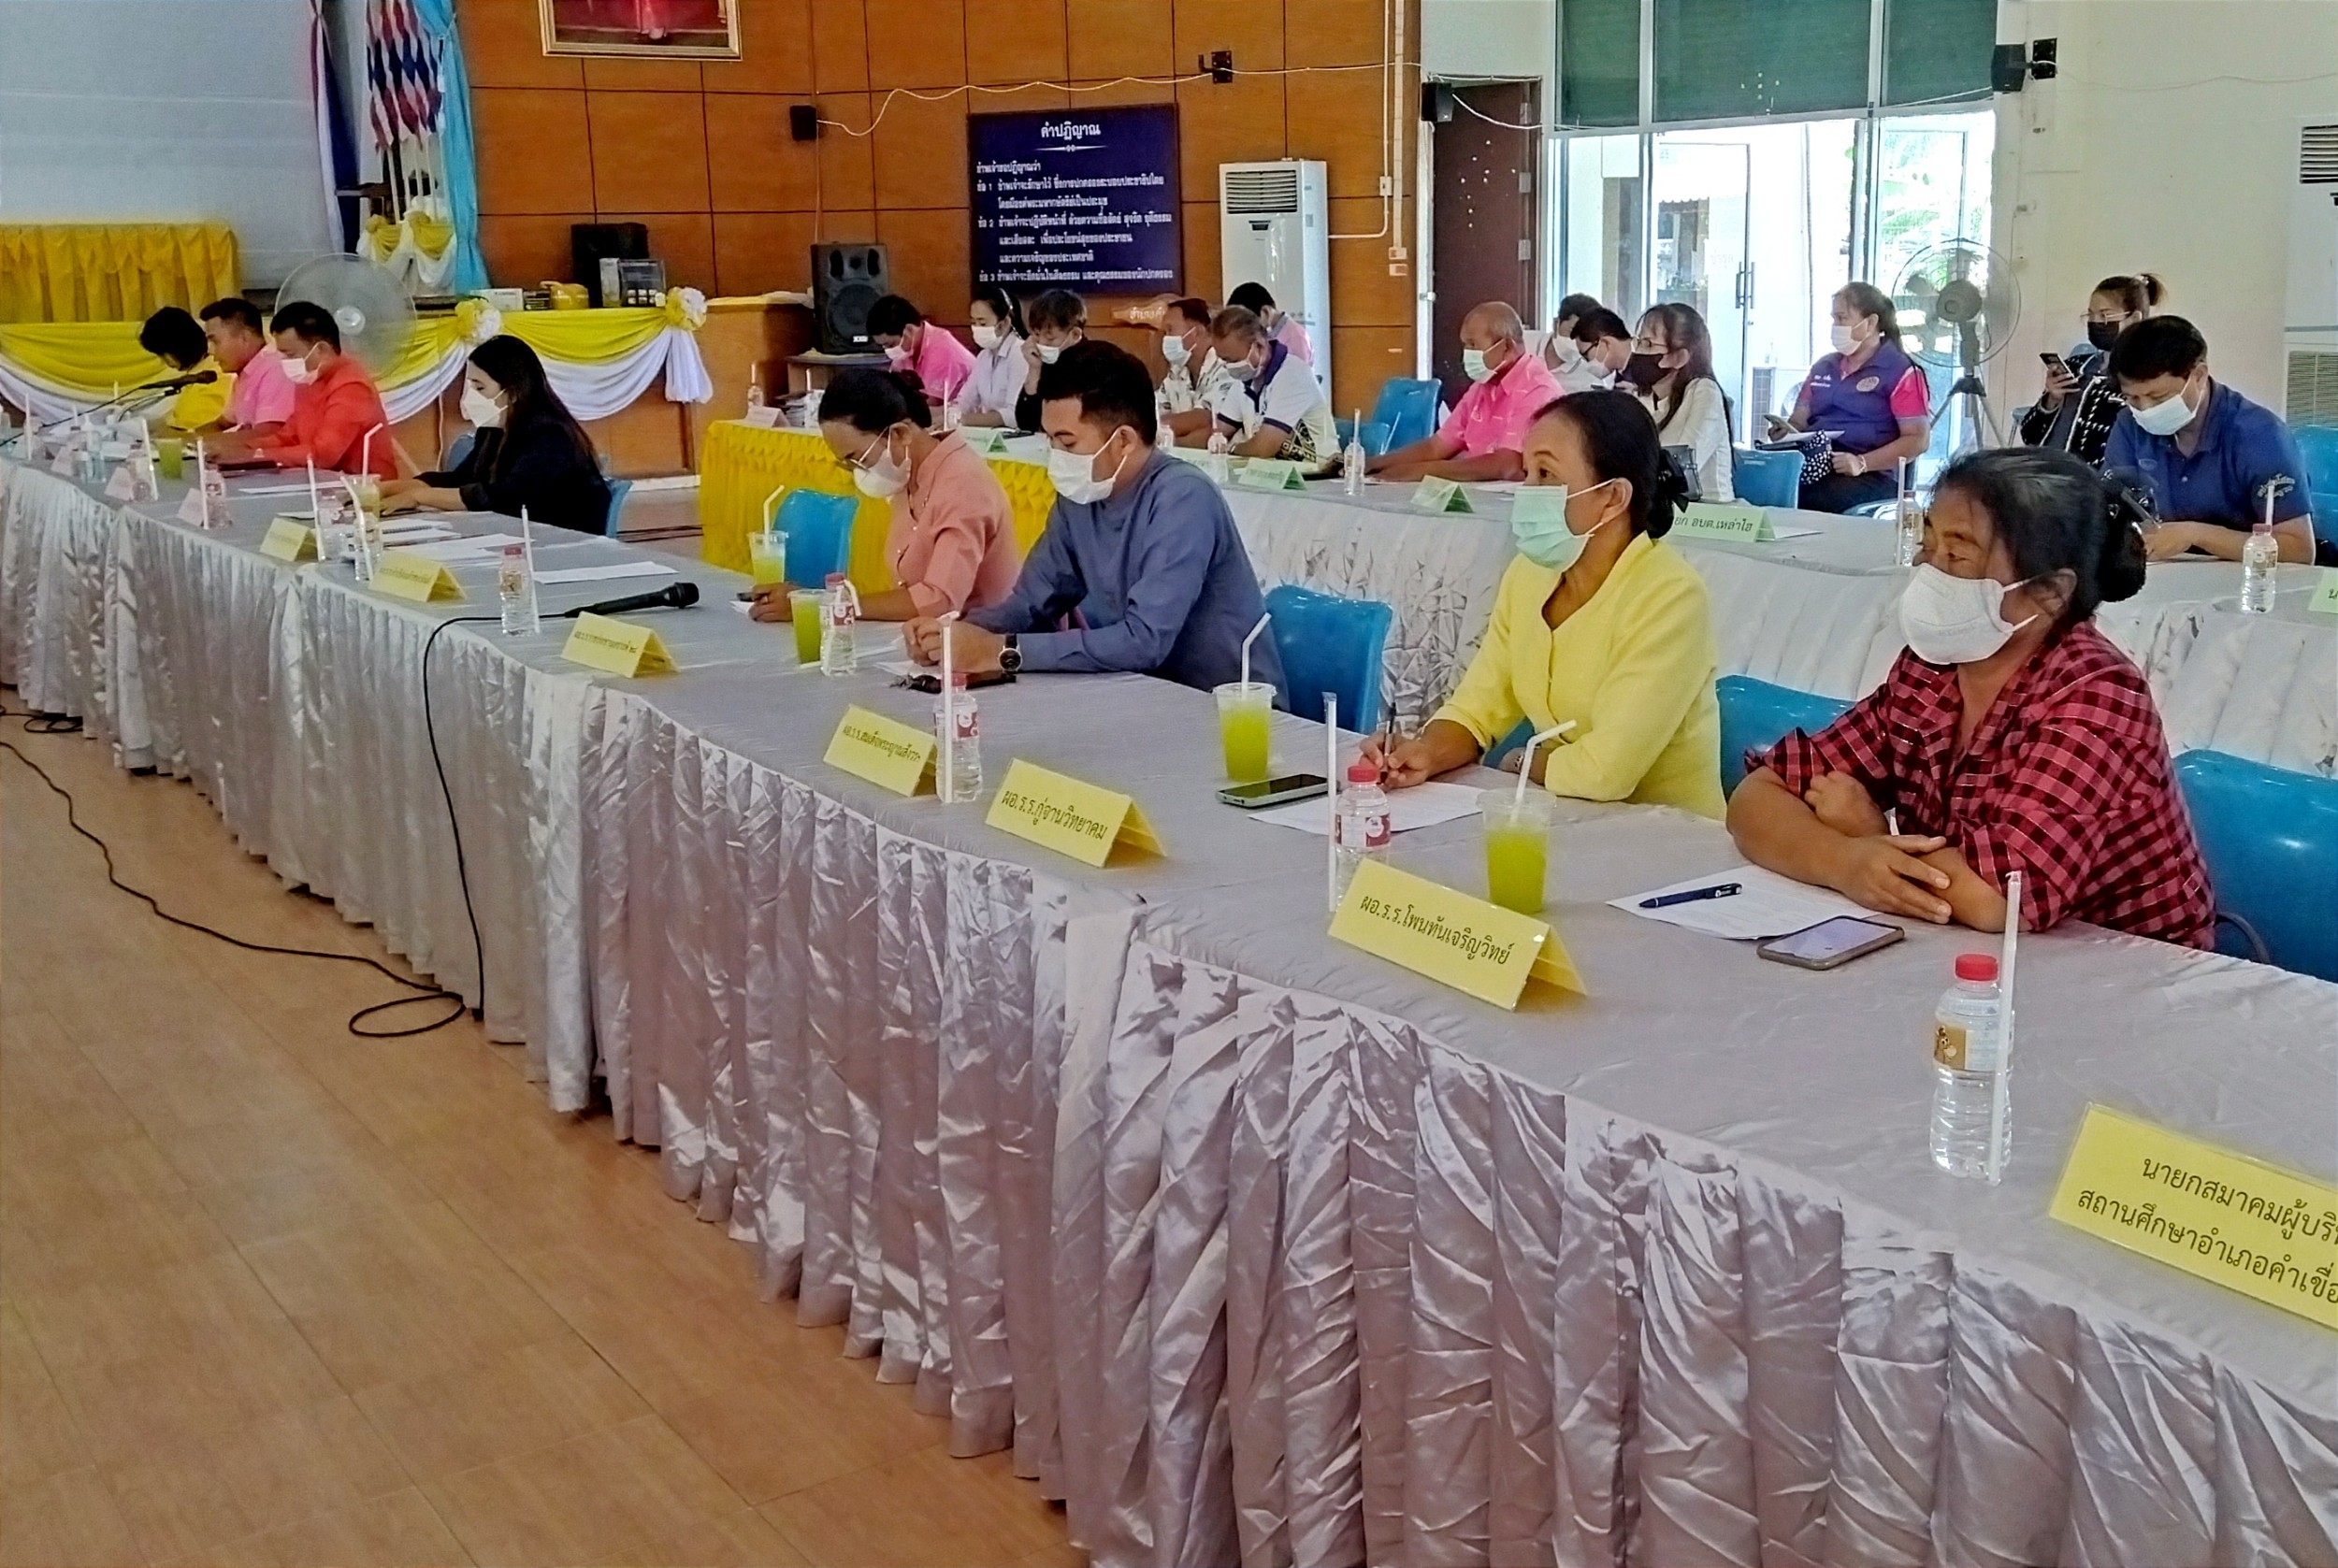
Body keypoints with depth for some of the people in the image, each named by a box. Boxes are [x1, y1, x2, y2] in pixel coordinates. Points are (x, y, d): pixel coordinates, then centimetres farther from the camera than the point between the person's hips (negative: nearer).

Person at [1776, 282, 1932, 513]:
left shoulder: (1900, 372, 4)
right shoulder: (1824, 366, 24)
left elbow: (1918, 439, -3)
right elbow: (1799, 421, 28)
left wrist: (1862, 463, -17)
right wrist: (1786, 432, 2)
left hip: (1871, 476, -5)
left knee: (1811, 500, -39)